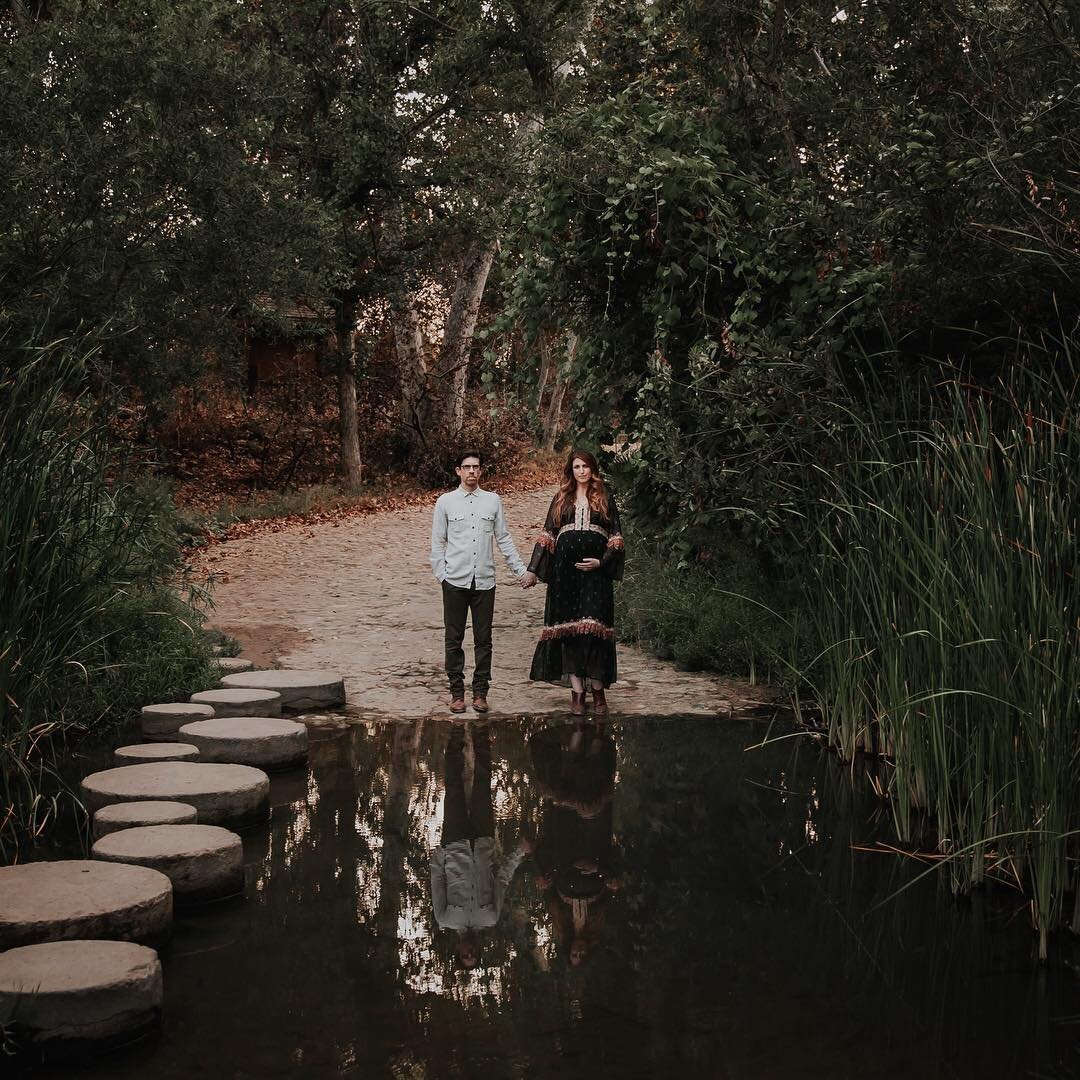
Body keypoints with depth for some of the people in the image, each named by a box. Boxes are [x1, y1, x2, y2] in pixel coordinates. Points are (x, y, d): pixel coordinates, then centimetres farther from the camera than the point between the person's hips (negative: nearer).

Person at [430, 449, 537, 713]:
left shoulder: (493, 501, 6)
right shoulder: (446, 502, 2)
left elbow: (504, 539, 9)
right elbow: (437, 543, 5)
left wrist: (522, 571, 5)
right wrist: (441, 575, -3)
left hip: (484, 581, 1)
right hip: (455, 581, -1)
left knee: (483, 640, 6)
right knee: (454, 640, 4)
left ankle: (480, 693, 15)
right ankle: (457, 693, 13)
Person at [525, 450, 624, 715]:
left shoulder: (604, 500, 10)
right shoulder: (561, 499, 14)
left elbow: (616, 537, 7)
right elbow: (547, 535, 13)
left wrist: (602, 562, -8)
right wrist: (534, 569, 6)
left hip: (594, 572, -2)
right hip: (565, 572, 2)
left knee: (594, 629, -10)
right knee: (569, 631, -1)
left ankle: (598, 691, -2)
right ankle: (577, 693, 2)